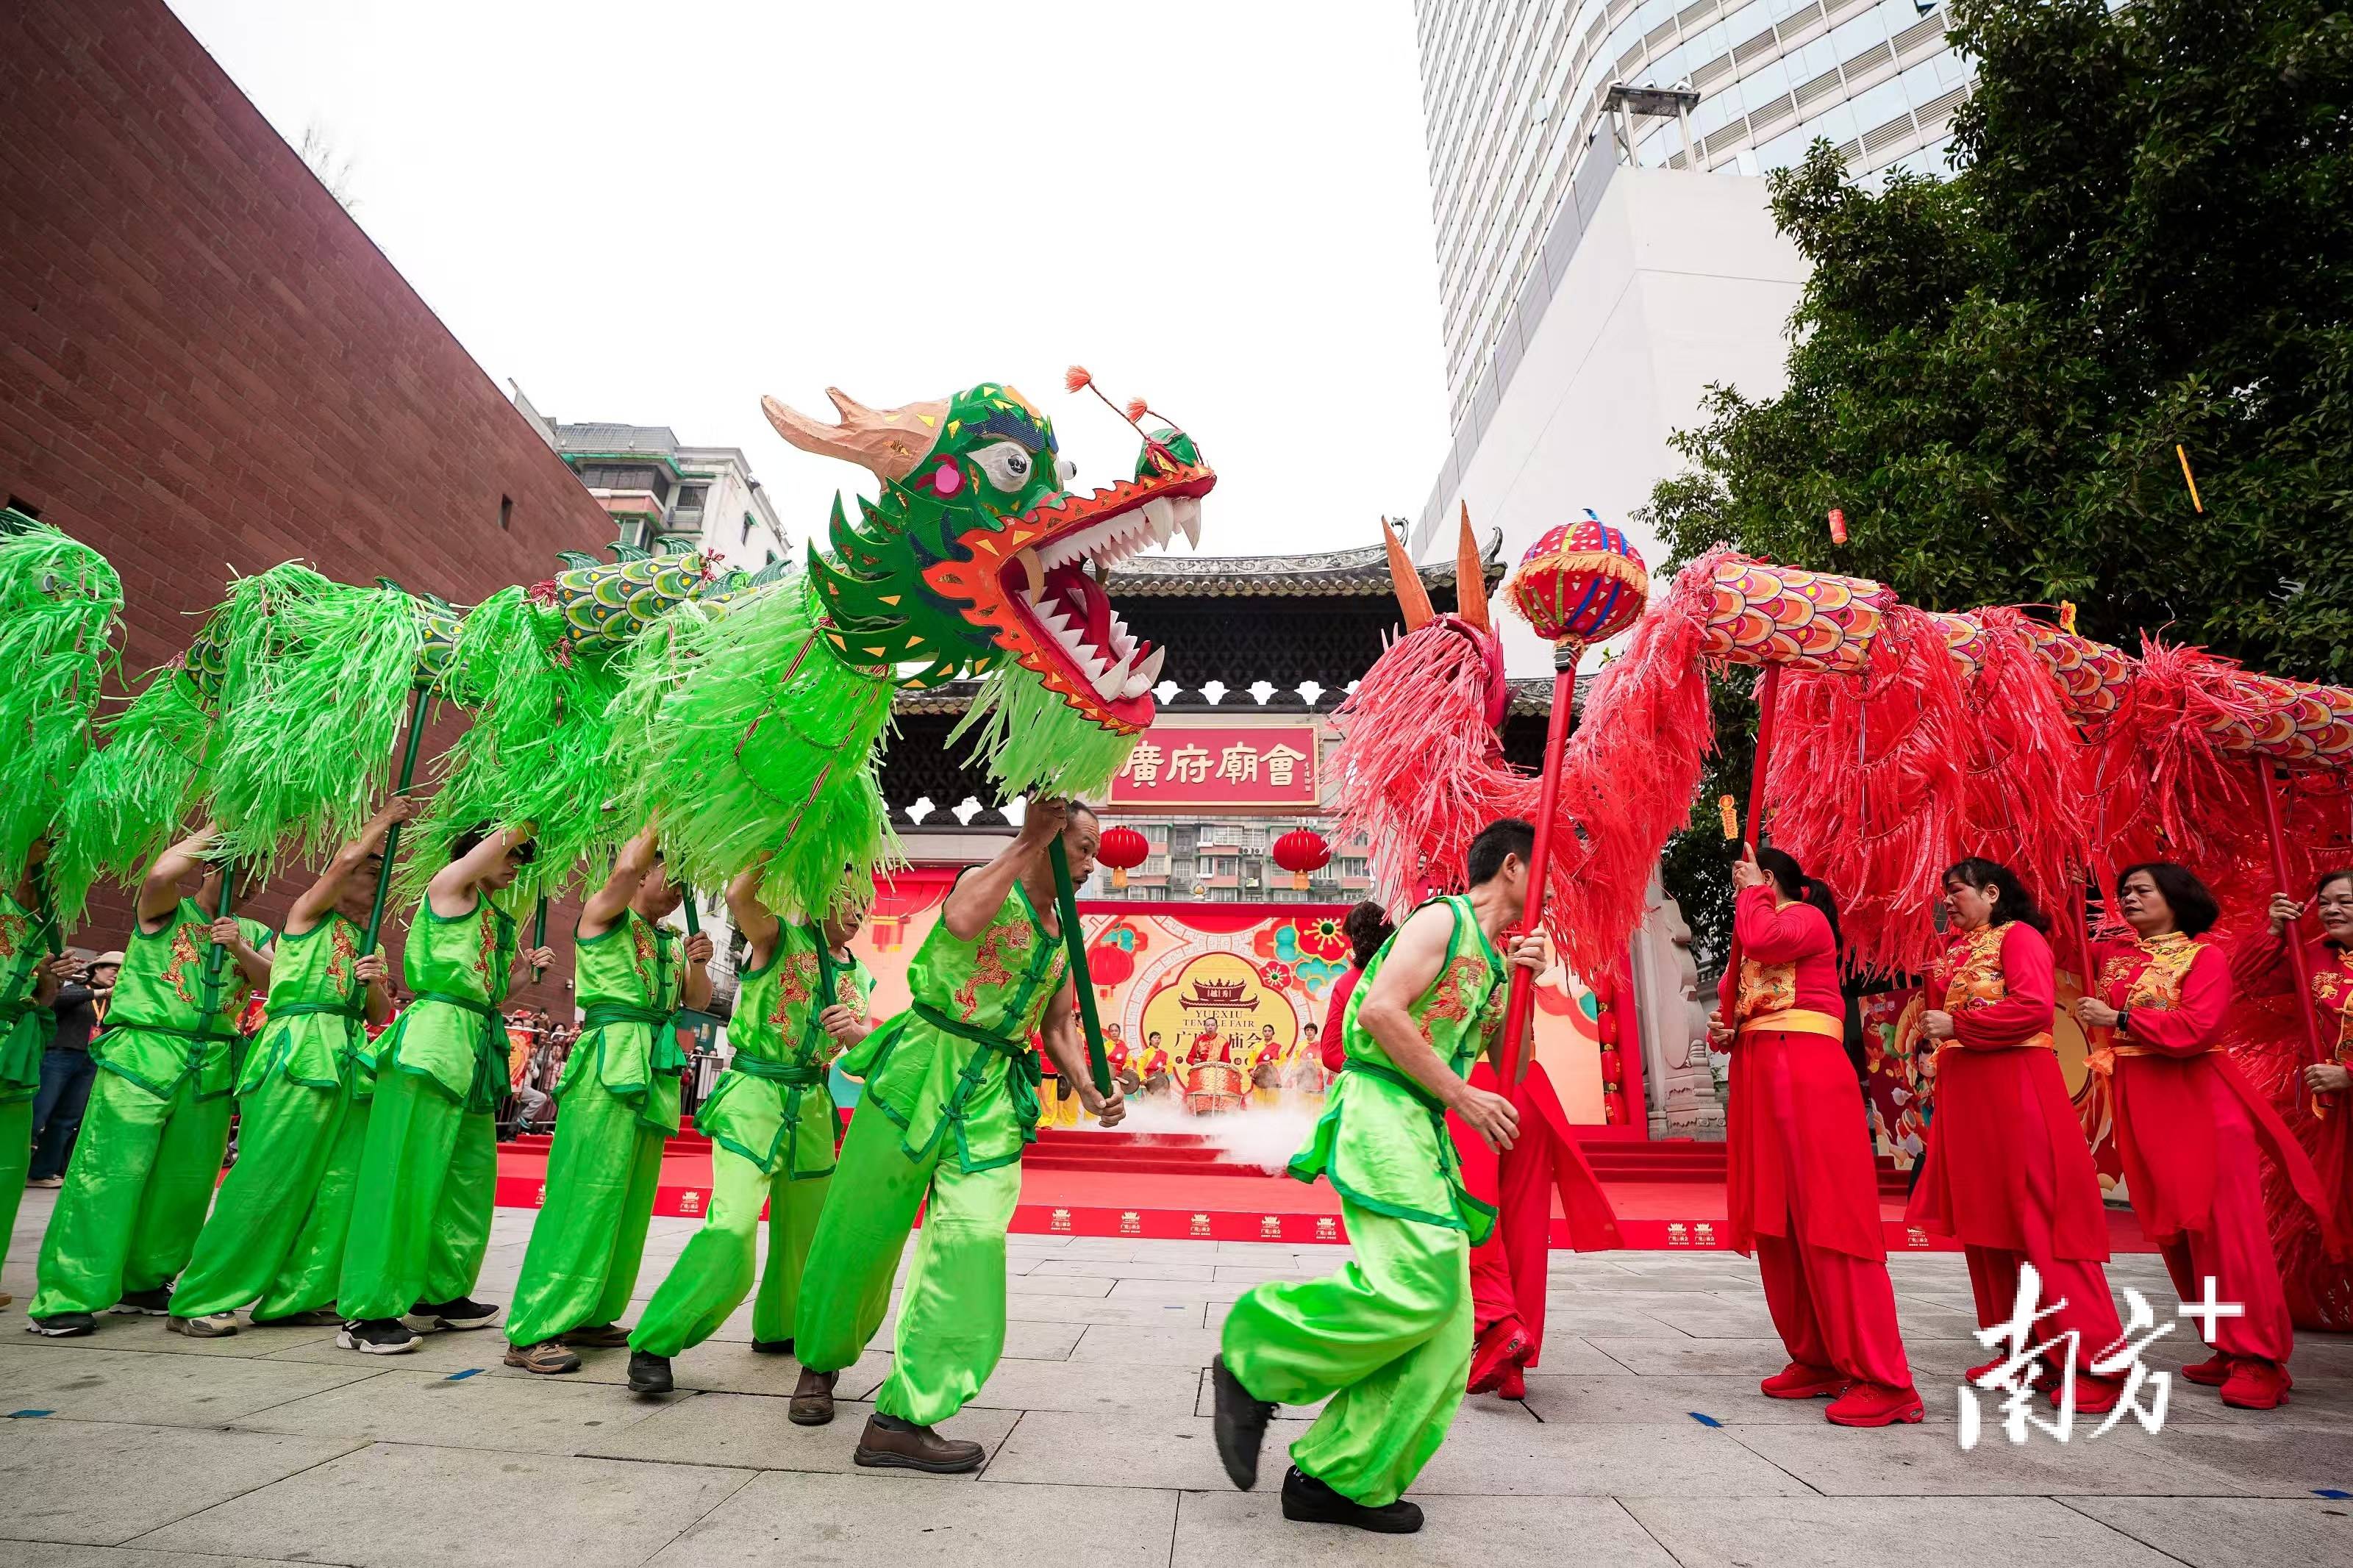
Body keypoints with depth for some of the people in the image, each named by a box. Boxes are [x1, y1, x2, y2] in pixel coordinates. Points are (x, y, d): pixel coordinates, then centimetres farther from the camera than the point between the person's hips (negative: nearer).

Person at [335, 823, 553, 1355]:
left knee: (471, 1173, 10)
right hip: (433, 1040, -9)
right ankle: (366, 1313, -4)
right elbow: (513, 831, -10)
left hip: (476, 1048, 9)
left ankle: (440, 1295, 21)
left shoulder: (494, 918, 23)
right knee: (406, 1172, -9)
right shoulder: (450, 883, 0)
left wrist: (522, 964, 13)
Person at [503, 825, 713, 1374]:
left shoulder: (670, 940, 20)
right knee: (586, 1193, -11)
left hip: (656, 1075, 8)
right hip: (609, 1065, -7)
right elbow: (626, 866, -18)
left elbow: (697, 1002, 16)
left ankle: (587, 1315, 19)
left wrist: (698, 965, -3)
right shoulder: (603, 915, 2)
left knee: (631, 1199, 9)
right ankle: (532, 1333, -6)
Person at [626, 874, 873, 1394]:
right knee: (732, 1229, -19)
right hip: (755, 1097, -7)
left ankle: (776, 1329, 37)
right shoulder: (781, 938, -5)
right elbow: (739, 896, -26)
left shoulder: (859, 976, 13)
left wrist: (858, 1031, -12)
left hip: (812, 1107, 7)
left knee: (806, 1233, 15)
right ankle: (653, 1345, -6)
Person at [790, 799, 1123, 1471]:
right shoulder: (988, 884, -4)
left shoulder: (1065, 938, 15)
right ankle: (820, 1361, 36)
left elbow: (1059, 1028, 17)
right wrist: (1028, 842, -23)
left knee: (974, 1236, -12)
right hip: (921, 1068, -4)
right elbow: (963, 921, -29)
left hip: (993, 1094, 5)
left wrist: (1089, 1092, 0)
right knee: (860, 1227, 9)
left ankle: (903, 1418, -5)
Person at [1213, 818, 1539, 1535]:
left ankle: (1338, 1478, 9)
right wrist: (1463, 1096, -13)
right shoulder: (1444, 920, -2)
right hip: (1383, 1108, -9)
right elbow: (1380, 1011, -16)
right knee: (1417, 1283, -24)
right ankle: (1252, 1360, -6)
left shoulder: (1490, 956, 23)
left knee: (1444, 1330, 1)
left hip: (1425, 1132, 9)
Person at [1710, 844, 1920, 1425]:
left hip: (1807, 1076, -9)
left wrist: (1752, 891, -4)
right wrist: (1725, 1032, 4)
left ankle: (1882, 1381, -7)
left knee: (1827, 1220, -11)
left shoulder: (1808, 918, 0)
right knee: (1777, 1225, 6)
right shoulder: (1761, 931, 24)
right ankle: (1816, 1361, 14)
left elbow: (1760, 940, -21)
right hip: (1759, 1078, 9)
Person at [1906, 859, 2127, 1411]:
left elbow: (2035, 1006, -18)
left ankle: (2098, 1361, 1)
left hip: (2016, 1090, -8)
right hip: (1964, 1093, 8)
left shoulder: (2019, 936, -5)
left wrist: (1956, 1024, -15)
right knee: (1983, 1224, 10)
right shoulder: (1957, 950, 17)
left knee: (2040, 1225, -7)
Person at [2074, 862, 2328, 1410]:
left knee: (2224, 1227, -5)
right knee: (2171, 1231, 9)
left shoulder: (2204, 956, -4)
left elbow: (2197, 1028, -16)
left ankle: (2259, 1359, 3)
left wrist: (2119, 1019, -14)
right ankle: (2226, 1349, 21)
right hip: (2137, 1108, 6)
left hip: (2198, 1102, -6)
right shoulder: (2111, 956, 14)